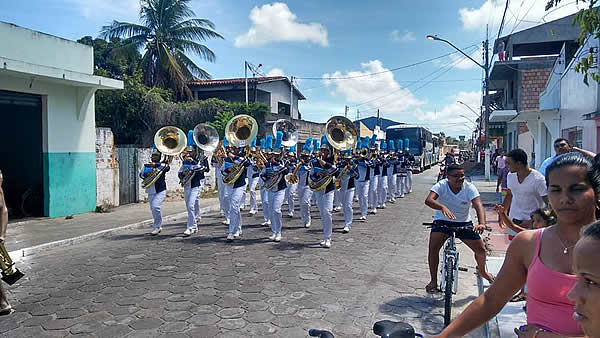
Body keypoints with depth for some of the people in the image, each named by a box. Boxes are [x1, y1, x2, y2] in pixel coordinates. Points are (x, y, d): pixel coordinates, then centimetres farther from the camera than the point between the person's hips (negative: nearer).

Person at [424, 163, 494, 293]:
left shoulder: (469, 187, -15)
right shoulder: (441, 185, -19)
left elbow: (478, 205, -28)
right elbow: (428, 200, -35)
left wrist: (482, 223, -47)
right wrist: (442, 207, -56)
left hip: (464, 223, 2)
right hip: (442, 221, -2)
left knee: (481, 250, 2)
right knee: (433, 248, -21)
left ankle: (482, 270, 37)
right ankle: (433, 280, -4)